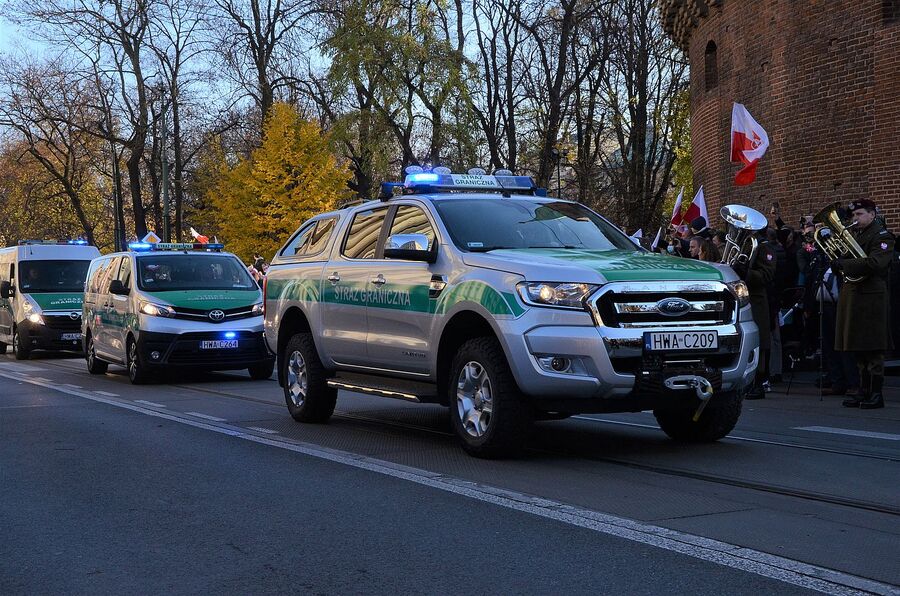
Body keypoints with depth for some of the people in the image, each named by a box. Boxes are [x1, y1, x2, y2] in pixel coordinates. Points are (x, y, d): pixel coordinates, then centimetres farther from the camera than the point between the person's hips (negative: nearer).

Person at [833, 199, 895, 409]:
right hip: (851, 295, 8)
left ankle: (876, 394, 0)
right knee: (858, 349, 10)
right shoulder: (851, 234, 18)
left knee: (872, 348, -5)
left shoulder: (882, 236, -6)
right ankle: (864, 391, 17)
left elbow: (875, 263, -21)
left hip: (871, 297, -8)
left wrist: (843, 264, -17)